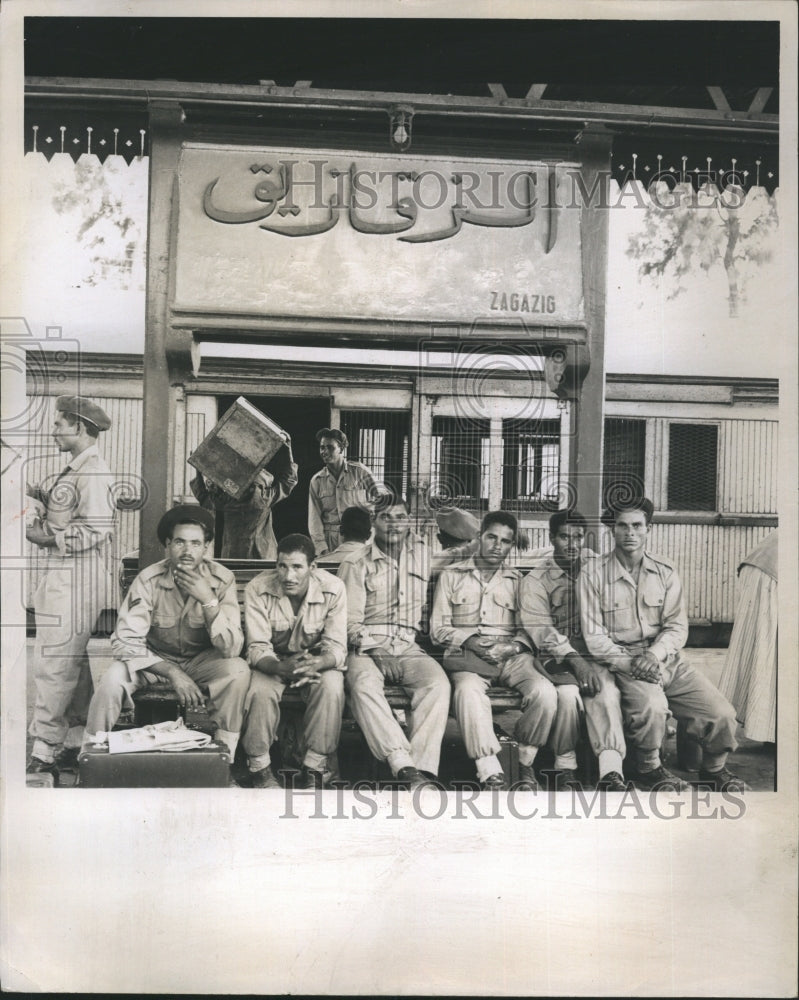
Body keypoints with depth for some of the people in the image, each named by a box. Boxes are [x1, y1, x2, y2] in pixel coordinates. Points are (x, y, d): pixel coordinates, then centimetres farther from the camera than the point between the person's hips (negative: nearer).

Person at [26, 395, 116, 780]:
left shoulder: (94, 473, -13)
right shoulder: (73, 472, 19)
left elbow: (95, 529, -21)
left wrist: (46, 539, -16)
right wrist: (42, 496, 6)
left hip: (76, 579, -10)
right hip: (62, 576, 10)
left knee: (53, 664, -8)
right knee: (74, 663, 14)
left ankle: (44, 751, -3)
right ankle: (75, 742, 22)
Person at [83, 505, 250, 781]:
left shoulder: (221, 580, -19)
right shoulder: (149, 580, -20)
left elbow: (231, 649, -25)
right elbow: (125, 641, -22)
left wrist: (209, 600, -37)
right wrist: (173, 673, -32)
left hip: (202, 662, 0)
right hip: (153, 660, 0)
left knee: (238, 671, -29)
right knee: (113, 678, -28)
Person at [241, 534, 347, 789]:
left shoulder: (333, 589, -20)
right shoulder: (258, 589, -21)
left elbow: (336, 648, -21)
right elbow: (257, 648, -21)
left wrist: (314, 664, -45)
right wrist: (283, 667, -44)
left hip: (317, 659, 0)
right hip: (273, 660, 0)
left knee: (331, 687, -31)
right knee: (260, 690, -31)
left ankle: (314, 765, -13)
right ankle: (259, 766, -9)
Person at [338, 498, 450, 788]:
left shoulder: (422, 553, 18)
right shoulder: (356, 563, 9)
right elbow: (350, 620, 2)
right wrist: (370, 643, -15)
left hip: (408, 648, 2)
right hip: (366, 649, -2)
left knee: (438, 684, -30)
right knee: (363, 685, -36)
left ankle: (422, 769, -35)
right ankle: (404, 766, -42)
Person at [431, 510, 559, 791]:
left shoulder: (518, 581, 21)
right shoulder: (451, 576, 16)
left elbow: (528, 629, 14)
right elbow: (438, 629, 10)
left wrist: (512, 646, -8)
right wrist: (469, 641, -9)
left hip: (511, 655, 2)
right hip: (466, 654, -2)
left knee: (545, 692, -28)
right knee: (469, 691, -37)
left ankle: (525, 763, -8)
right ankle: (490, 774, -34)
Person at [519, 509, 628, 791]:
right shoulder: (535, 581, 1)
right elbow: (543, 632, -10)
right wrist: (576, 662, -24)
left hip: (592, 650, 2)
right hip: (556, 655, -2)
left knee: (606, 688, -29)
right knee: (568, 693, -30)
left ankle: (610, 772, -37)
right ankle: (564, 761, -8)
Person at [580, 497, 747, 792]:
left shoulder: (665, 572, 8)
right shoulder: (593, 573, -1)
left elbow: (677, 626, 2)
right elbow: (593, 635, -4)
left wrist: (654, 654, -17)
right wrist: (629, 662, -17)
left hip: (667, 660, 4)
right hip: (621, 661, -3)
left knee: (721, 713, -12)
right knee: (651, 707, -32)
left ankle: (714, 768, 20)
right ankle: (648, 769, -1)